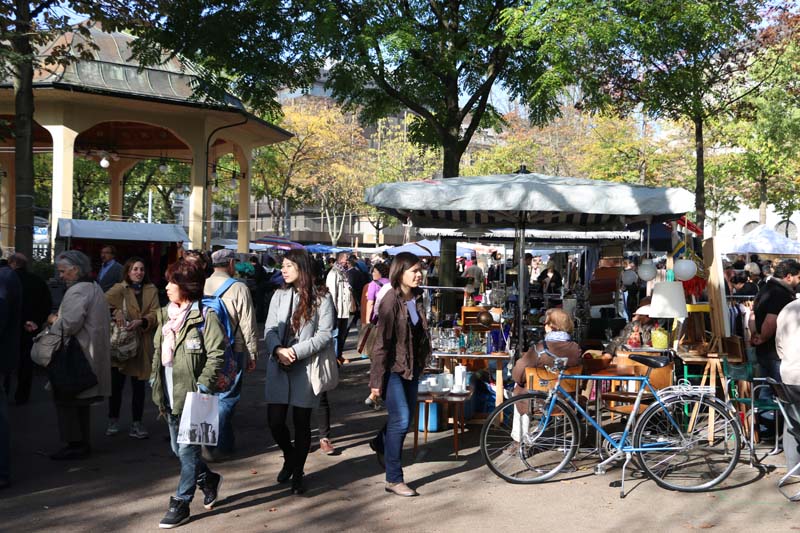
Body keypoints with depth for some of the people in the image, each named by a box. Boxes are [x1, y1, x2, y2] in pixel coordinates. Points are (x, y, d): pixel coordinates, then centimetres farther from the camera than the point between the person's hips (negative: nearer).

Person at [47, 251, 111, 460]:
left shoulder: (76, 291, -17)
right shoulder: (95, 288, 15)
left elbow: (69, 324, -26)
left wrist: (54, 320, -7)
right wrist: (60, 318, 12)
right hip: (92, 354, 10)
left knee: (65, 399, -2)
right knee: (81, 401, 16)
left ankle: (75, 444, 1)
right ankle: (83, 443, 22)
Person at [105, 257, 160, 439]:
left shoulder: (152, 290, 11)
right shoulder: (119, 289, 4)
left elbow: (155, 314, 1)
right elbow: (105, 301, -15)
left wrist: (141, 322, -17)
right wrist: (116, 312, -31)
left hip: (142, 344, 2)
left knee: (139, 386, 6)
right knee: (116, 384, 2)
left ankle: (136, 423, 14)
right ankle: (113, 421, 18)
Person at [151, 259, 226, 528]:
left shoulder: (205, 317, -12)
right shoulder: (166, 316, 11)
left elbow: (216, 355, -15)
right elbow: (157, 351, 17)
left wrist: (202, 388, -19)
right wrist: (156, 385, 12)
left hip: (192, 396, -8)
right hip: (171, 396, 8)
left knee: (187, 450, -1)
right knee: (178, 448, 16)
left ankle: (181, 503, 10)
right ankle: (208, 479, 38)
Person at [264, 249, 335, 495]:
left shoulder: (321, 298, -6)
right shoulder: (279, 295, 6)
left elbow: (325, 335, -10)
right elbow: (270, 329, 4)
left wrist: (295, 351, -17)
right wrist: (278, 350, -16)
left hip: (306, 368, -3)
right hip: (278, 367, 3)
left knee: (301, 422, 6)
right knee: (275, 420, 2)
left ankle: (297, 473, 23)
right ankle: (289, 457, 32)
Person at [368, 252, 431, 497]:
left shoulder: (417, 298, 3)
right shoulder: (391, 301, -18)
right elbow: (381, 342, -17)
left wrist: (422, 363, 16)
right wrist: (376, 380, -16)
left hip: (412, 367, 7)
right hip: (393, 368, -7)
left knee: (405, 417, 17)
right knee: (401, 420, -9)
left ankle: (380, 443, 46)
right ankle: (393, 479, 2)